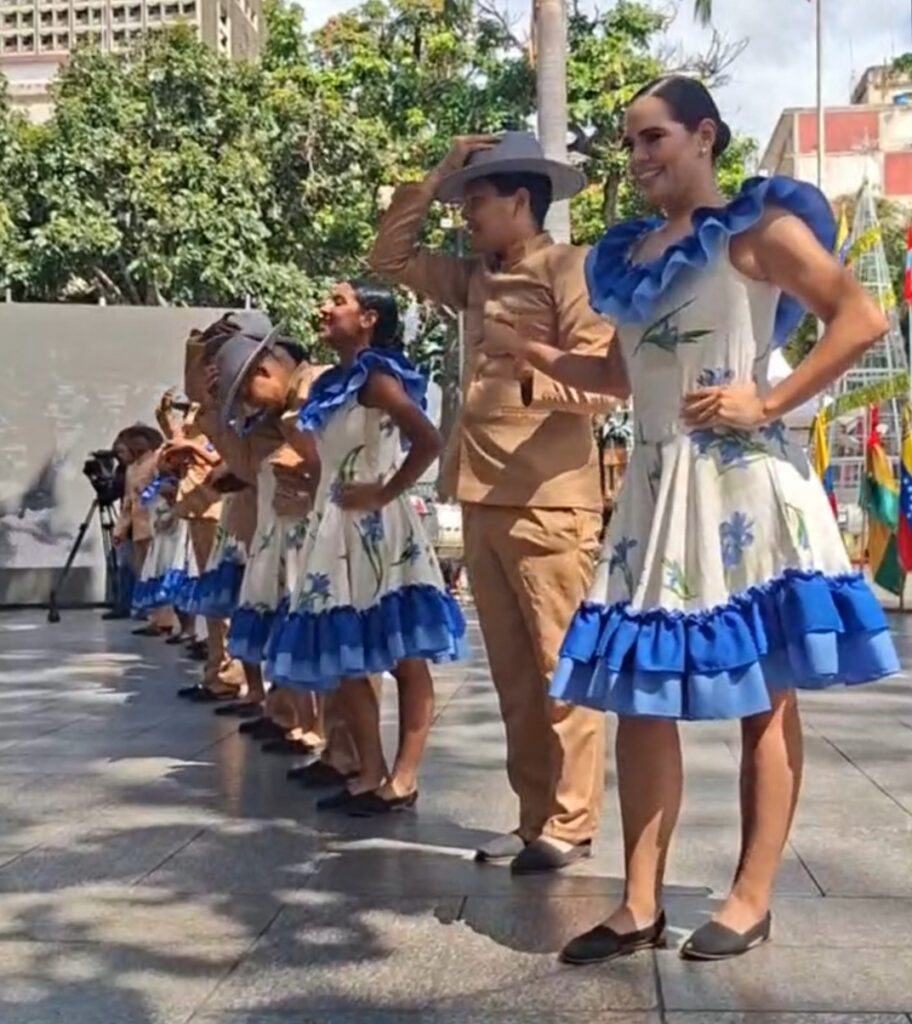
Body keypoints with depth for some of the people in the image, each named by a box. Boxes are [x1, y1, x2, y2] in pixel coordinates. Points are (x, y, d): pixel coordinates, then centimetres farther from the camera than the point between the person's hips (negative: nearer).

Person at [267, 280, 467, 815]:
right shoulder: (333, 383, 14)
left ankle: (404, 779, 4)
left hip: (377, 528, -9)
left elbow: (429, 440, -23)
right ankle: (371, 772, 18)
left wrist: (386, 492, -17)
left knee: (405, 659, 0)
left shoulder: (376, 378, -10)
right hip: (337, 528, 9)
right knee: (343, 659, 10)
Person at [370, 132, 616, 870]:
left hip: (549, 502, -7)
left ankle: (570, 824, 5)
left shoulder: (569, 269, -4)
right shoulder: (476, 279, 17)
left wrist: (527, 373, -26)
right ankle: (534, 815, 18)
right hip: (483, 500, 8)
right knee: (513, 672, 10)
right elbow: (390, 256, 25)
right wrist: (436, 175, 18)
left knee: (562, 666, -2)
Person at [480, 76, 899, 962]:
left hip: (741, 482, -6)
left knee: (762, 696, 3)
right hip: (655, 485, 7)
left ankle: (752, 898, 14)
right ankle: (640, 905, 12)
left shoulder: (755, 228, -3)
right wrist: (532, 353, 9)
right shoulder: (630, 252, 15)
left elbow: (862, 319, -10)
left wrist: (771, 403, -14)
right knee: (638, 690, 4)